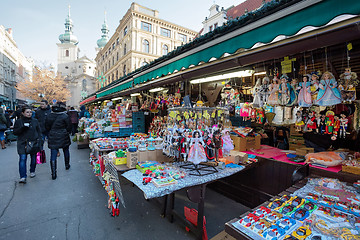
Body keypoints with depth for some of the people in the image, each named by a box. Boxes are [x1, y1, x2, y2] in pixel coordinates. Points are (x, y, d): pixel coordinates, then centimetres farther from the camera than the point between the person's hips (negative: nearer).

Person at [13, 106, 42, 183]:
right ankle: (23, 177, -8)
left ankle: (32, 171, 31)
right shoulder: (18, 121, 2)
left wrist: (39, 139, -1)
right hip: (22, 143, -1)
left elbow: (39, 131, 9)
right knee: (22, 159, -10)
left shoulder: (35, 121, 5)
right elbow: (15, 132, 0)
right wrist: (22, 128, -18)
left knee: (33, 158, 11)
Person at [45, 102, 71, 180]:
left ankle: (53, 173, 3)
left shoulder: (49, 116, 0)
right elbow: (69, 127, -8)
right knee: (66, 151, 21)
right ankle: (67, 165, 37)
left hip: (52, 138, 2)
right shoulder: (65, 116, -12)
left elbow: (47, 127, 9)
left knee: (53, 155, 3)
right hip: (63, 138, -2)